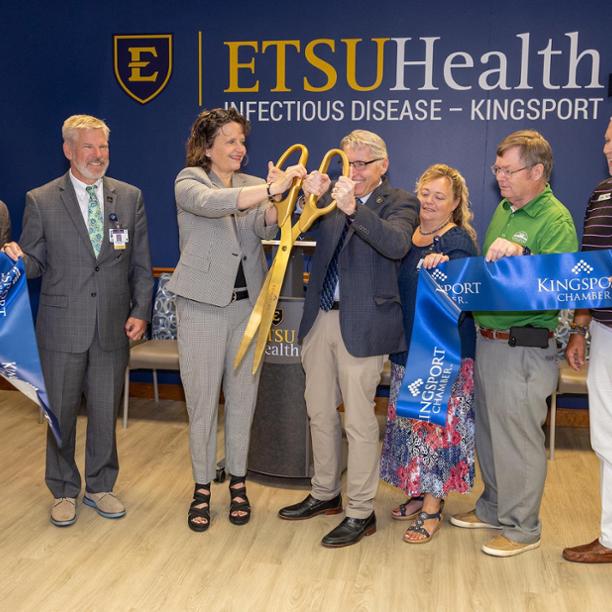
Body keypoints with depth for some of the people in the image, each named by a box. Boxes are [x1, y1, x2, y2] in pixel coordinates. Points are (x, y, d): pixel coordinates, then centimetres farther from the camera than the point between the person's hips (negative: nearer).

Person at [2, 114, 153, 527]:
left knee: (106, 412, 11)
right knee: (61, 412, 10)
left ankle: (100, 486, 30)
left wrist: (140, 311, -1)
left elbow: (141, 263, 7)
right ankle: (64, 491, 28)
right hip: (62, 326, -1)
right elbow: (35, 264, 3)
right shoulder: (41, 201, 0)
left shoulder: (130, 197, 6)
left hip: (113, 326, 2)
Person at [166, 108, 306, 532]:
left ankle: (238, 483, 23)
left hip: (248, 302, 4)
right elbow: (211, 203, -25)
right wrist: (272, 189, -34)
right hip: (203, 303, -3)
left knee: (243, 395, 8)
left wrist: (278, 197, -27)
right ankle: (202, 488, 17)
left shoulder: (252, 184, 11)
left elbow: (266, 229, -7)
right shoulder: (190, 180, -1)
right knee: (202, 398, 3)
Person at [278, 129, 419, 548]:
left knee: (359, 421, 1)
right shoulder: (333, 198, 10)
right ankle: (325, 494, 34)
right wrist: (308, 198, -16)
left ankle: (361, 514, 15)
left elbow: (397, 245, -23)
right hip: (320, 319, 6)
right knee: (320, 413, 16)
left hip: (362, 324, -6)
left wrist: (353, 209, -35)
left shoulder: (400, 203, -4)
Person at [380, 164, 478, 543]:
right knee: (410, 420, 13)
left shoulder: (458, 242, -10)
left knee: (438, 424, -2)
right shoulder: (408, 236, 10)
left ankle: (433, 507, 9)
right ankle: (421, 493, 28)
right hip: (409, 347, 7)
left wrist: (440, 268, -42)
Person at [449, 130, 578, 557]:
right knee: (489, 431, 18)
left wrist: (519, 255, -36)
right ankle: (494, 508, 36)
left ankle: (522, 528, 20)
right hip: (488, 340, 8)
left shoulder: (555, 220, -14)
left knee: (518, 437, 3)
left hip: (524, 348, -8)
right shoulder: (504, 210, 12)